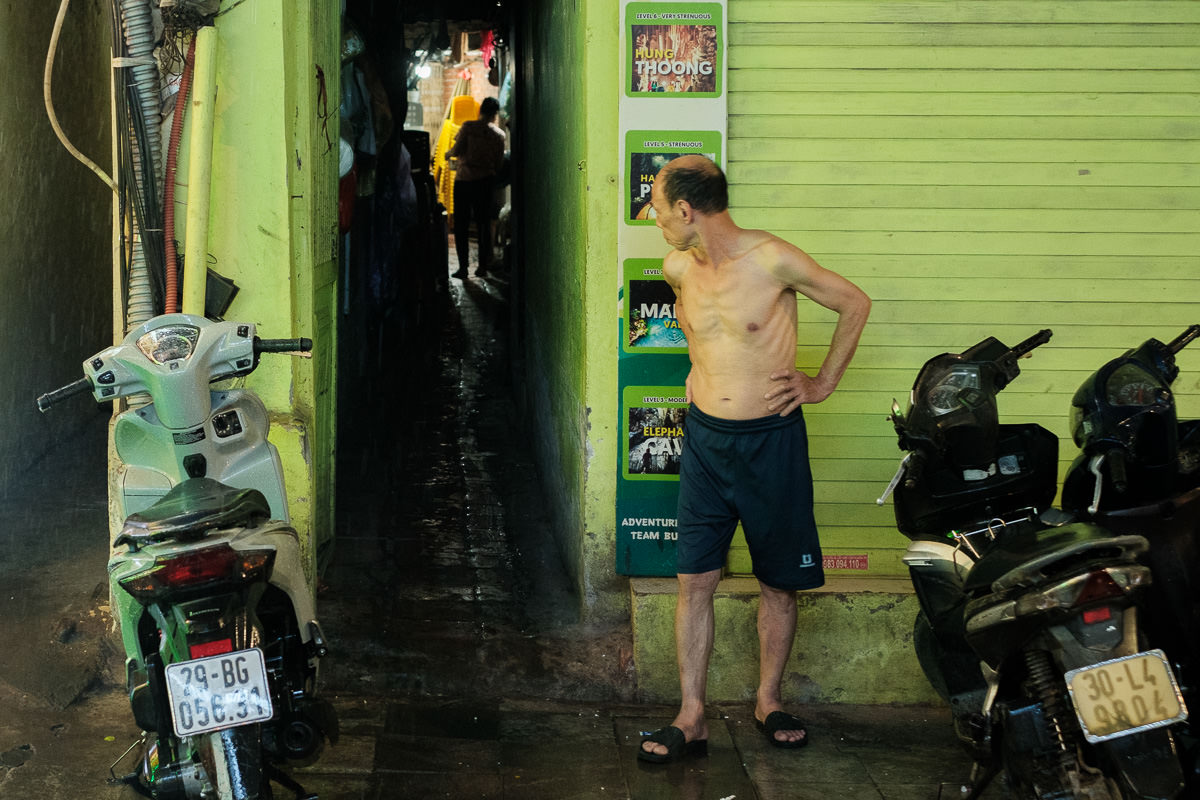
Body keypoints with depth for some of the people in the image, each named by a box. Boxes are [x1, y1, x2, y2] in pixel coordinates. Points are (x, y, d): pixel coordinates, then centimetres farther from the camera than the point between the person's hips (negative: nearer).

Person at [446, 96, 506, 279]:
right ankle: (483, 266, 10)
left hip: (464, 179, -3)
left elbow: (458, 150, -10)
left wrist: (449, 154, 11)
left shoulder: (469, 126, -6)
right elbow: (499, 163, 6)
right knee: (484, 224, 10)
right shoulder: (499, 134, 4)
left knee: (461, 225, 2)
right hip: (486, 181, 3)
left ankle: (463, 267, -2)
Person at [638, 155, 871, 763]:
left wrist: (824, 383, -1)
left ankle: (769, 700, 25)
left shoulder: (774, 260, -15)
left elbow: (855, 304, -3)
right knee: (695, 580, -1)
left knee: (779, 581, 8)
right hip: (705, 437, 4)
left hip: (771, 438, -3)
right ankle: (691, 719, 5)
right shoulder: (677, 268, 1)